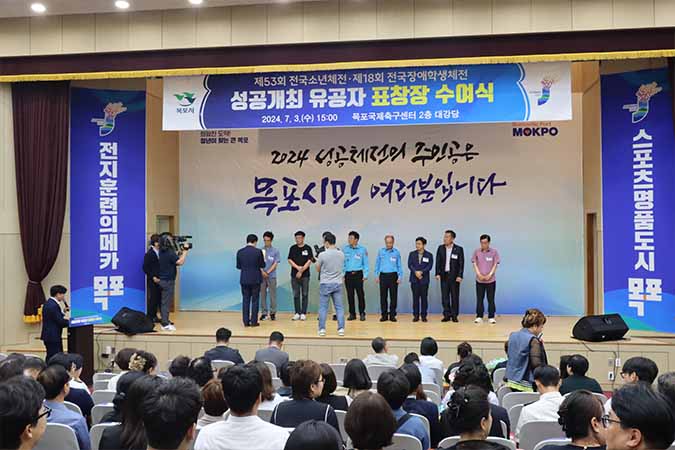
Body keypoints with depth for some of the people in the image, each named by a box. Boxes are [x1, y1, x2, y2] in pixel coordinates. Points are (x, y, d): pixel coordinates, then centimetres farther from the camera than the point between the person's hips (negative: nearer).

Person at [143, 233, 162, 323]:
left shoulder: (160, 253, 8)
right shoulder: (149, 254, -9)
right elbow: (145, 268, -11)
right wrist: (153, 277, -15)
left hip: (159, 280, 6)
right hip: (152, 280, -6)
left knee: (158, 298, 8)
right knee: (153, 298, -1)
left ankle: (154, 316, 17)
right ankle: (150, 317, 9)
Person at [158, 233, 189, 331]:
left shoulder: (162, 252, 8)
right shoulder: (169, 253, -19)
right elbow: (180, 262, -26)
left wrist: (181, 251, 6)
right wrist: (185, 251, -18)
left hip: (162, 280, 9)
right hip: (168, 281, -9)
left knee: (163, 301, 15)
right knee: (166, 302, -5)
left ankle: (165, 320, 25)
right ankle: (165, 324, -2)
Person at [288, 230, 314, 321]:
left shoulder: (308, 248, 1)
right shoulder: (292, 248, 8)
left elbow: (309, 261, -5)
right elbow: (289, 260, 2)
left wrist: (301, 271, -12)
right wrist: (298, 267, -11)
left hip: (305, 275, -2)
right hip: (294, 275, 2)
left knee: (305, 295, -1)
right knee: (296, 295, 5)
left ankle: (303, 313, 4)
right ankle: (297, 313, 10)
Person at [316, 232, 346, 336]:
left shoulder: (322, 255, -13)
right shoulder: (341, 254, -1)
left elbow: (318, 269, 0)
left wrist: (317, 261, 18)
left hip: (325, 284, -3)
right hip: (338, 284, 3)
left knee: (323, 307, 5)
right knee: (339, 307, 7)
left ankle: (322, 329, 8)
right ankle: (341, 329, 6)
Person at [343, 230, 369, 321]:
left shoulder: (362, 249, -1)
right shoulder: (345, 249, 7)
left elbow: (365, 263, 0)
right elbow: (343, 263, 10)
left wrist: (365, 275, -7)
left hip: (358, 274, -3)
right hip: (348, 275, 3)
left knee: (360, 294, -3)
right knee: (350, 295, 6)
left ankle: (362, 313, 6)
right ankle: (352, 314, 14)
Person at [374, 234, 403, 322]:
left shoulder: (396, 252, 3)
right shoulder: (381, 251, 5)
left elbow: (399, 265, 4)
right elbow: (377, 264, 8)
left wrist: (400, 277, -5)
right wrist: (376, 275, 2)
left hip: (393, 276, -1)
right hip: (383, 276, 1)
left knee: (393, 296, 1)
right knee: (383, 296, 3)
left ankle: (392, 315, 9)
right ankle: (384, 315, 10)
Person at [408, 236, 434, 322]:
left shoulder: (429, 255, 3)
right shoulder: (412, 254, 8)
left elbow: (430, 266, -6)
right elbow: (410, 265, -2)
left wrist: (421, 272, -18)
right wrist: (416, 272, -17)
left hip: (424, 279, -1)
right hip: (414, 279, 1)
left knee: (424, 297, 1)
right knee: (415, 297, 2)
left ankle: (424, 316, 7)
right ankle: (416, 316, 6)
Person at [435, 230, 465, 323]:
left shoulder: (459, 249, -4)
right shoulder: (440, 248, 5)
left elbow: (461, 264, -5)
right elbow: (438, 262, 6)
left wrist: (460, 276, -12)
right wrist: (437, 274, -2)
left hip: (454, 276, -3)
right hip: (444, 275, 3)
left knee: (455, 296, 2)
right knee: (444, 296, 4)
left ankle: (454, 316, 10)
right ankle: (447, 315, 10)